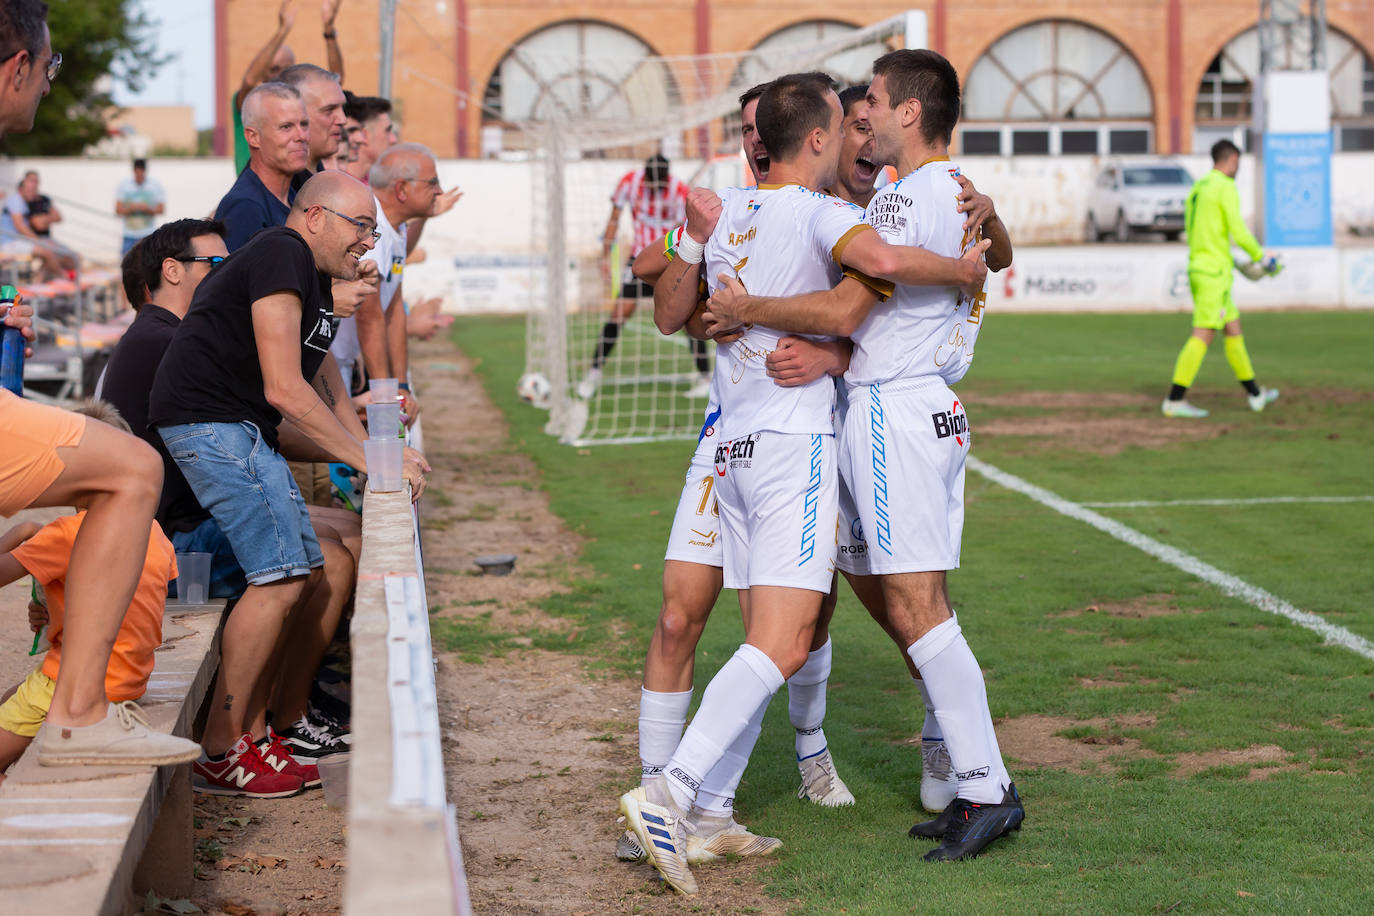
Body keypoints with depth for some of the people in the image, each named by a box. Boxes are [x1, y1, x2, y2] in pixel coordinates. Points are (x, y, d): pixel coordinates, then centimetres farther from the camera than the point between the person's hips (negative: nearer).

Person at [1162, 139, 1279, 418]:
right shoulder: (1226, 187, -11)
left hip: (1197, 268, 9)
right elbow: (1239, 233, -15)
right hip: (1214, 273, -9)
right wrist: (1261, 257, 2)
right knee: (1203, 335, -9)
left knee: (1233, 329, 15)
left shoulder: (1197, 188, 16)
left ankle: (1255, 395, 23)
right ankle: (1174, 400, -11)